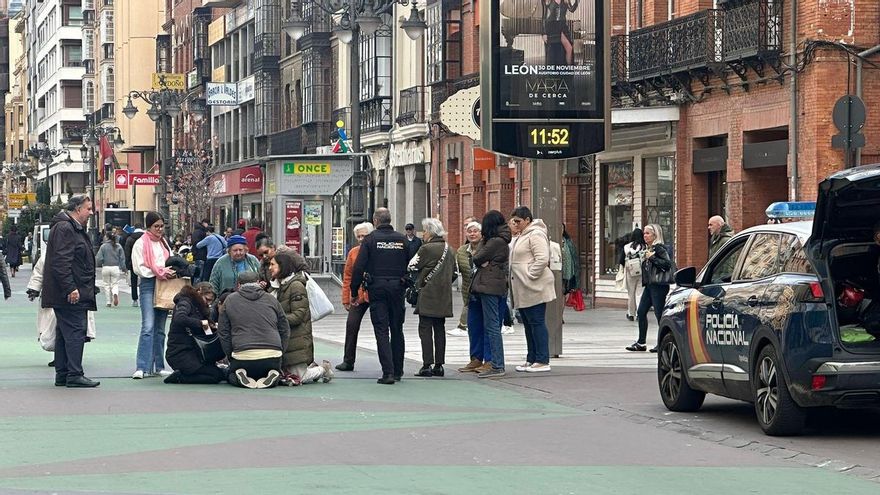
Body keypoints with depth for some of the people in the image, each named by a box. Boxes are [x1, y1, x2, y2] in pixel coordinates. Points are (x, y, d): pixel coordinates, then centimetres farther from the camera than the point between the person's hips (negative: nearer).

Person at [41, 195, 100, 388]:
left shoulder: (75, 229, 21)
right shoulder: (64, 228, -14)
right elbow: (61, 262, -22)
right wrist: (70, 289, -24)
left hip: (71, 293, 11)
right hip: (71, 295, -11)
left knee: (64, 333, 12)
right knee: (75, 332, -11)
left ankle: (62, 374, 15)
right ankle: (74, 375, -11)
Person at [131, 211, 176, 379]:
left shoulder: (164, 243, 19)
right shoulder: (141, 244, -2)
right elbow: (139, 268, -8)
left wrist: (171, 272, 4)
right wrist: (160, 272, -14)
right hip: (148, 285, -7)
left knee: (160, 329, 9)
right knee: (148, 327, -16)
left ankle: (159, 366, 12)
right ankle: (141, 367, -20)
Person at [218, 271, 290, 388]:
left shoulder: (230, 300, 10)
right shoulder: (272, 300, 14)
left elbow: (223, 332, 10)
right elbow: (285, 331, 17)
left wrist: (231, 357, 16)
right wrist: (279, 352, 24)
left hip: (243, 356, -1)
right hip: (272, 357, 1)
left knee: (232, 375, 28)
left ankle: (240, 377, -7)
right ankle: (272, 376, -4)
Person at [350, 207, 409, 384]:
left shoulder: (370, 239, -3)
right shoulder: (402, 239, 5)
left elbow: (359, 267, -6)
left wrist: (354, 292, 0)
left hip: (377, 288, -3)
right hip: (397, 288, 3)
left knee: (381, 330, -3)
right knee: (397, 330, 14)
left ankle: (388, 372, -12)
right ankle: (398, 371, 20)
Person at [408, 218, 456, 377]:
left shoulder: (427, 248, -12)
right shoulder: (448, 249, 10)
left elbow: (412, 267, -6)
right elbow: (454, 272, 16)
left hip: (428, 296, -7)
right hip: (444, 297, 7)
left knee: (425, 329, -4)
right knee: (439, 329, 9)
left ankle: (427, 365, -10)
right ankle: (439, 365, 10)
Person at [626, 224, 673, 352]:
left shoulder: (659, 248, -10)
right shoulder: (649, 248, 17)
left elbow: (668, 263, -21)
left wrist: (652, 258, -18)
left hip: (658, 285, -10)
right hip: (649, 285, 10)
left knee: (659, 313, -7)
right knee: (641, 312, 8)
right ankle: (641, 343, 13)